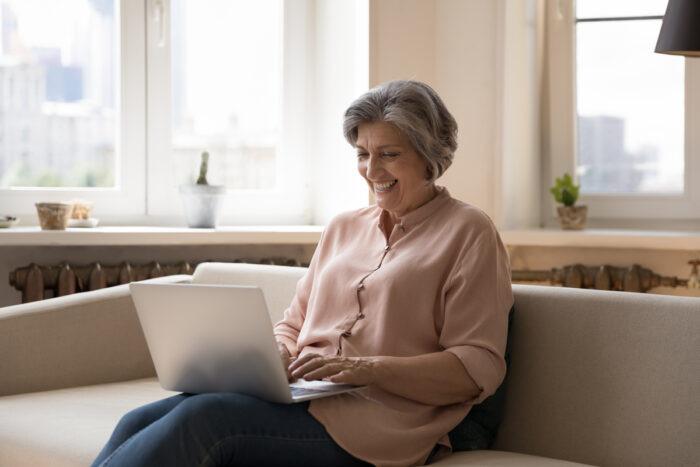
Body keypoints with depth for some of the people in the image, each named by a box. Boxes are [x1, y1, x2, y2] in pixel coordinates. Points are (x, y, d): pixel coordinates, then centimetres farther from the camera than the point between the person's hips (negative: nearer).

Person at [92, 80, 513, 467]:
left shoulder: (468, 232, 3)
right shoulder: (344, 228, 25)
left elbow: (478, 369, -6)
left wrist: (367, 368, -18)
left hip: (376, 420, -6)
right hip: (304, 400, 7)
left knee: (203, 418, -29)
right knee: (139, 422, -17)